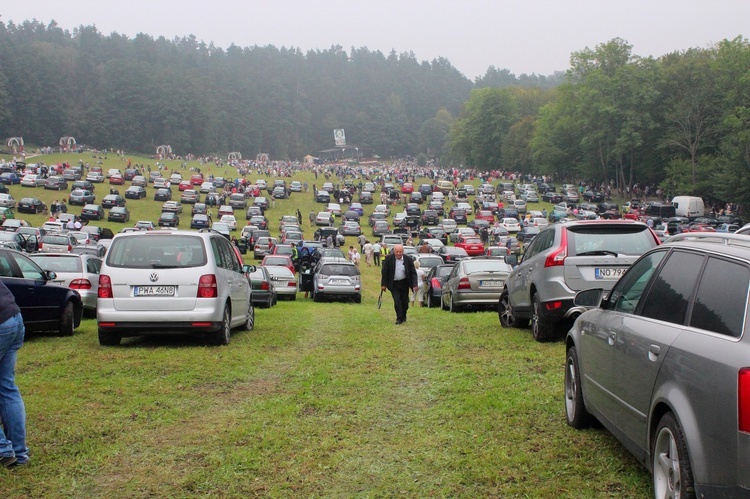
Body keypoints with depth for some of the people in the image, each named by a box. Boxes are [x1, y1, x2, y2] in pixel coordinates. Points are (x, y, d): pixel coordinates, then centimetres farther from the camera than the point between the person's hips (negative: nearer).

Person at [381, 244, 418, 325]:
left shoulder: (408, 259, -8)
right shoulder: (389, 259, -10)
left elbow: (413, 273, -4)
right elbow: (384, 272, -4)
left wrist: (414, 285, -12)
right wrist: (383, 284, -6)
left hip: (404, 283, 2)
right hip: (394, 284, -2)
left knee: (405, 301, 11)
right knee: (397, 301, -11)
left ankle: (404, 317, 31)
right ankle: (399, 318, -3)